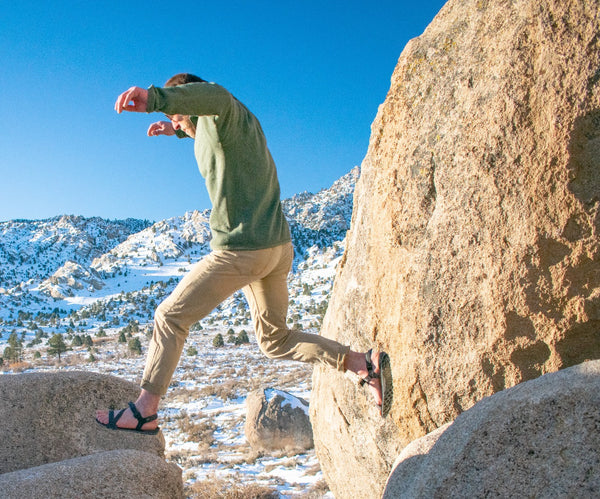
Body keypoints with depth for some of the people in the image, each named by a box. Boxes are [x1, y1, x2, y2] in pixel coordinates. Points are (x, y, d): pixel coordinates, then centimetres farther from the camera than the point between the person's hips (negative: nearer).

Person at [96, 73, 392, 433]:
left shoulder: (226, 116, -9)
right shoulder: (236, 122, 20)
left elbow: (215, 96, -37)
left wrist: (156, 98, -52)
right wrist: (178, 130, 42)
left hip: (242, 249, -10)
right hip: (279, 246, 10)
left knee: (171, 316, 1)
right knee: (275, 339, 18)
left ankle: (145, 409, 4)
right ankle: (365, 363, 12)